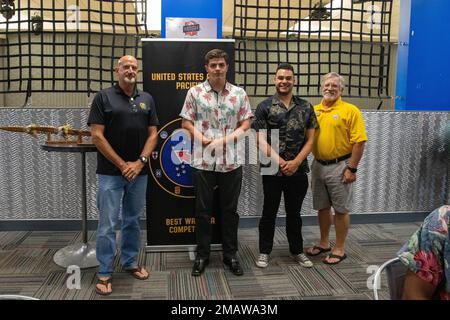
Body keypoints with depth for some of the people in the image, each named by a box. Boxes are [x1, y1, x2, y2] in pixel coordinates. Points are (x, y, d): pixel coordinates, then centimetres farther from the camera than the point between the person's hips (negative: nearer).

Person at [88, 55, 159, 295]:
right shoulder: (103, 97, -3)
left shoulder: (147, 99, 9)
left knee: (133, 220, 14)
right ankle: (104, 273, 12)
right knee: (108, 224, 0)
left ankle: (130, 262, 29)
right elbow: (97, 136, -8)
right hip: (110, 173, -4)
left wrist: (140, 162, -8)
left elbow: (152, 134, 6)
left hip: (138, 172, 4)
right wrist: (122, 164, -11)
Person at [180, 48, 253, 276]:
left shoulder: (239, 94, 5)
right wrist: (204, 140, -12)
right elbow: (186, 123, 3)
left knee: (230, 210, 10)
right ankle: (202, 255, 23)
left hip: (231, 161, 1)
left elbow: (246, 123, 4)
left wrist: (226, 139, -11)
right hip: (202, 161, -1)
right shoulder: (195, 92, 2)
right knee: (203, 210, 8)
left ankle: (230, 254, 24)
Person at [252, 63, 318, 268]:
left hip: (298, 170, 2)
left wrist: (296, 162, -9)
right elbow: (261, 140, -7)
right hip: (272, 170, -2)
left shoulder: (306, 107, 5)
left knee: (294, 212, 15)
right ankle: (264, 251, 22)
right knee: (269, 212, 8)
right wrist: (281, 162, -14)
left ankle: (297, 251, 29)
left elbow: (310, 139, 4)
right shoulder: (264, 107, -2)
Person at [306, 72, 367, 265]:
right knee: (322, 207, 15)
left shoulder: (350, 110, -8)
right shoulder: (314, 110, 8)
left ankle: (339, 249, 18)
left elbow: (359, 141, -12)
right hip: (318, 165, 5)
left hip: (339, 166, -5)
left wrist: (352, 168, -15)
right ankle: (324, 243, 31)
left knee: (341, 209, 5)